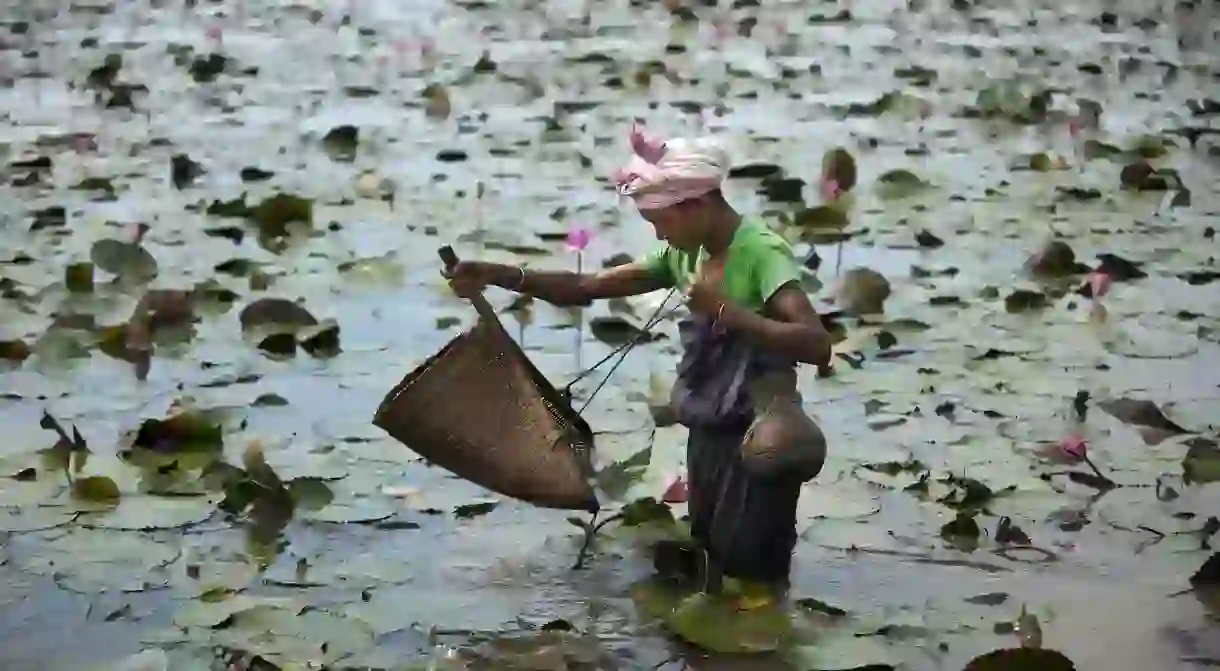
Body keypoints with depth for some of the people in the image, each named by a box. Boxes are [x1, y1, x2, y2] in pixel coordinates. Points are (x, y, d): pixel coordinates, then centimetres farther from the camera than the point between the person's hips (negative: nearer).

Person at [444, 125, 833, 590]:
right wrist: (500, 277, -5)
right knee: (711, 565, 18)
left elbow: (817, 346, -31)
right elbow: (586, 288, 7)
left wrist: (726, 310, -32)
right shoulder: (686, 256, 6)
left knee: (749, 579, -3)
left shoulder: (762, 253, -19)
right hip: (708, 437, 9)